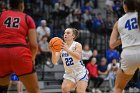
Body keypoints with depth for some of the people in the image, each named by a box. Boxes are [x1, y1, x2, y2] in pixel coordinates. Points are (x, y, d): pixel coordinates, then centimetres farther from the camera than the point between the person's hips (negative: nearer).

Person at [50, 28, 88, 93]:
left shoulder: (77, 45, -9)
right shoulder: (61, 47, 1)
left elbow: (78, 57, -30)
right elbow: (54, 62, -7)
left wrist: (67, 50, -44)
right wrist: (53, 52, -27)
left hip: (80, 72, -4)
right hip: (69, 73, 4)